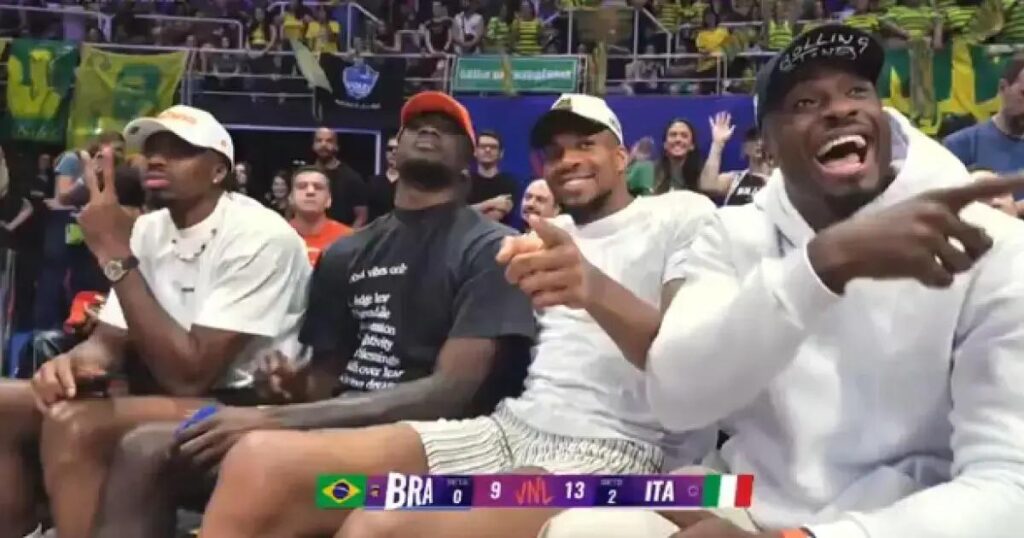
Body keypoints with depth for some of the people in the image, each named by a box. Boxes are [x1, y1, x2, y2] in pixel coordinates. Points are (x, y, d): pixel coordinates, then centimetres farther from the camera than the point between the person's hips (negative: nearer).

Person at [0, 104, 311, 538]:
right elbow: (110, 340, 9)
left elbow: (189, 374, -24)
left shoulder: (260, 236, -19)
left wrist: (117, 256, -23)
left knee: (73, 426, -29)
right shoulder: (149, 229, 7)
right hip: (169, 394, 8)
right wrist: (73, 361, -18)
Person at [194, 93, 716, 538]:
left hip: (616, 452, -7)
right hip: (511, 428, 7)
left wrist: (595, 289, -29)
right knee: (262, 462, -15)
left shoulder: (682, 215, 5)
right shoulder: (555, 232, 27)